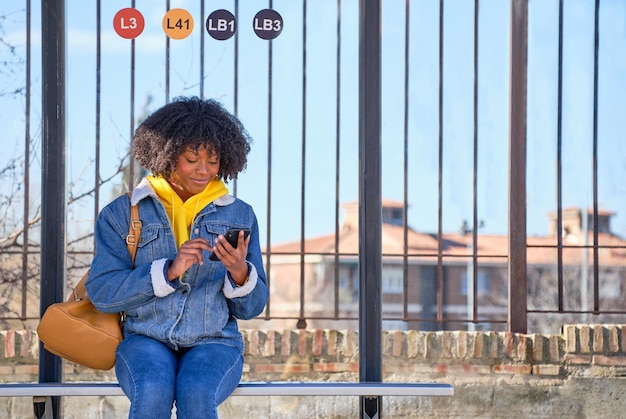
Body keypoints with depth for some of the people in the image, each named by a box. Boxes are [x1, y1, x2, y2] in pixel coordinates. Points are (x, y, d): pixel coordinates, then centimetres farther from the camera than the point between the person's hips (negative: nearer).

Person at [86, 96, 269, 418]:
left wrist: (240, 273, -14)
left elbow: (251, 308, 9)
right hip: (145, 340, 0)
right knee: (153, 391, -35)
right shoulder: (121, 214, 7)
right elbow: (101, 292, -4)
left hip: (214, 343, 1)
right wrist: (169, 270, -16)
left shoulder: (239, 215, 11)